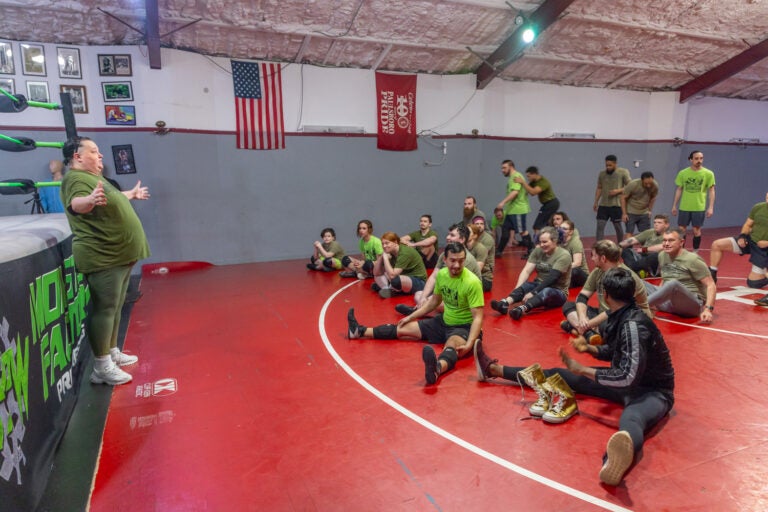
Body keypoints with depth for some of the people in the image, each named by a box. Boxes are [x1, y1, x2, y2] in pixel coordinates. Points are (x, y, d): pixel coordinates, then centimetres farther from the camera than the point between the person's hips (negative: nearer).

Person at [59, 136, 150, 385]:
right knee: (104, 309, -7)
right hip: (103, 258, -10)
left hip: (119, 255, 10)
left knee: (115, 308, 17)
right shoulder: (75, 178, -12)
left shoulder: (92, 177, 19)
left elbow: (112, 199, 38)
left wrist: (131, 194, 53)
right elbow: (76, 203, -33)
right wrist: (90, 200, -54)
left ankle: (112, 352, 30)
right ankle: (102, 368, 0)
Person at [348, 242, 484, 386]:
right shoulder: (441, 274, -2)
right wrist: (411, 317, 17)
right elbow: (434, 301, 14)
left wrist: (469, 344, -37)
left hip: (464, 327, -7)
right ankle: (360, 331, 18)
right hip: (444, 321, 8)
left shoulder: (472, 282, -23)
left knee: (452, 345, -42)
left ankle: (437, 368, -74)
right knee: (403, 328, 8)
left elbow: (478, 317, -23)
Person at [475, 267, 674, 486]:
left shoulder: (633, 324, -28)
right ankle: (493, 369, 20)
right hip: (627, 381, 8)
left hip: (651, 390, -8)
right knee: (559, 375, 10)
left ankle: (615, 461, -81)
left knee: (631, 419, -44)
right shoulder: (621, 316, -1)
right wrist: (589, 348, -1)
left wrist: (581, 369, -24)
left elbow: (628, 376, -33)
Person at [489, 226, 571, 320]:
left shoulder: (563, 255, -14)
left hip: (558, 292, -5)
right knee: (524, 285, -26)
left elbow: (551, 278, -25)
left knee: (546, 292, -38)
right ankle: (504, 304, -53)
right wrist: (517, 288, -24)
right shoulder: (537, 251, 2)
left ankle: (521, 309, -64)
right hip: (540, 287, 5)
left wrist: (533, 293, -34)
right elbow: (526, 271, -8)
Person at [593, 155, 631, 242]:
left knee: (617, 226, 8)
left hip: (616, 204, -3)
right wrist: (596, 202, 10)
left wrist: (618, 191, -17)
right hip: (603, 205, 3)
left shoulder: (623, 172, -2)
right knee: (600, 226, -5)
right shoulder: (602, 174, 10)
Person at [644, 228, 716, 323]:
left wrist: (708, 309, -22)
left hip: (692, 304, -6)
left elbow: (711, 285, -11)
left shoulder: (692, 260, -10)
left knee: (674, 283, -36)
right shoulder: (662, 255, 8)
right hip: (667, 302, 6)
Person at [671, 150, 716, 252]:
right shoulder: (682, 173, 1)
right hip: (684, 207, 1)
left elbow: (711, 191, -1)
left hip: (699, 207, -1)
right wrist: (674, 205, 7)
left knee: (696, 230, 5)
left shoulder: (708, 173, -3)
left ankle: (695, 252, 18)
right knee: (681, 230, 4)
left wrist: (711, 207, -8)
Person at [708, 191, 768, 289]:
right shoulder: (758, 207, -3)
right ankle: (711, 276, -4)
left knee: (752, 283, -4)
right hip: (749, 240, 5)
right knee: (717, 244, -15)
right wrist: (742, 236, -8)